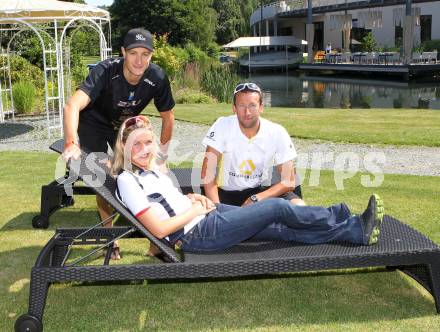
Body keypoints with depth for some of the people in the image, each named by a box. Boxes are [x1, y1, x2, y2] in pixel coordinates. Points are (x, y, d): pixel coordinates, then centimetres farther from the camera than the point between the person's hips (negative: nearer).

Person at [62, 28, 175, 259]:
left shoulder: (157, 78, -26)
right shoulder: (106, 71, -38)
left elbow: (167, 116, -10)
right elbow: (73, 106, -51)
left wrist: (163, 152, -6)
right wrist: (71, 143, -66)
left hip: (125, 124, 3)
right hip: (95, 123, -3)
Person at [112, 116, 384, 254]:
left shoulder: (151, 169, 13)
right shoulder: (128, 180, -13)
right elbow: (159, 229, -18)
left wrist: (192, 198, 6)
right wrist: (196, 209, -9)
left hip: (206, 216, 9)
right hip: (197, 235, -9)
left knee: (284, 229, 0)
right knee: (278, 208, -11)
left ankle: (358, 231, 2)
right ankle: (348, 221, 5)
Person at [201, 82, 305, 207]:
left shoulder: (277, 133, -12)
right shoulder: (222, 126, -15)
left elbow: (288, 182, -11)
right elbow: (207, 174, -17)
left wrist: (255, 199, -24)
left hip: (260, 192, 1)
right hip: (226, 192, -1)